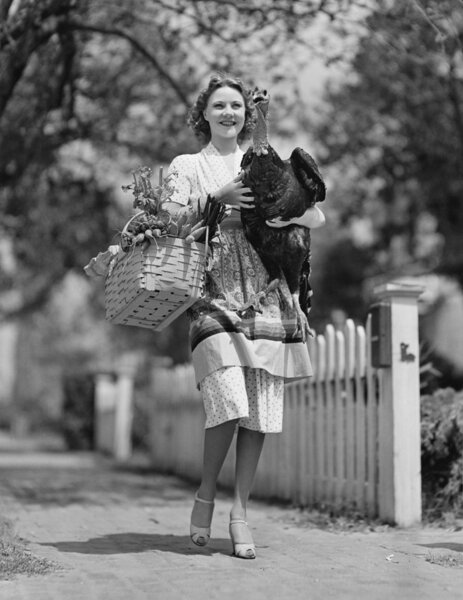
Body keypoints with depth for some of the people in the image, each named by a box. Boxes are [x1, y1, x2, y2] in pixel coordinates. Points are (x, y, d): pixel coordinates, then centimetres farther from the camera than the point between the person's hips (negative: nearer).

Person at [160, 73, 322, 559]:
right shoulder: (185, 166, 14)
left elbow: (313, 214, 18)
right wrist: (219, 199, -12)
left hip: (265, 297, 3)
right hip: (213, 295, -3)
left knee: (261, 412, -3)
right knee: (230, 404, -18)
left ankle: (240, 511, 8)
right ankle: (206, 494, 6)